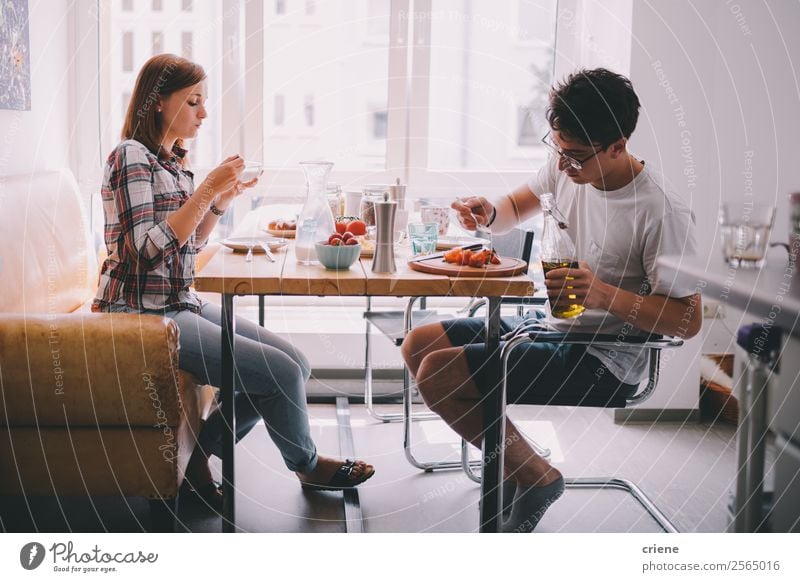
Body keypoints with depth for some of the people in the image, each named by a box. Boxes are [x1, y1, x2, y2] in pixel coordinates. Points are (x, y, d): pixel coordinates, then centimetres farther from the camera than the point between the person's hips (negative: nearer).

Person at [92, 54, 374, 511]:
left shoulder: (173, 159, 14)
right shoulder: (132, 156, -11)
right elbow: (148, 247, -21)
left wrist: (222, 200, 5)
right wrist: (207, 189, -19)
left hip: (183, 304, 9)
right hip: (146, 314, -9)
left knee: (296, 364, -2)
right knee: (282, 372, -15)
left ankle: (199, 452, 4)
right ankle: (306, 464, 13)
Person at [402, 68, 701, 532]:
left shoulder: (662, 212, -22)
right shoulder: (567, 167, -1)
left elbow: (689, 320, -20)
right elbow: (518, 206, 18)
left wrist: (605, 295, -34)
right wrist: (489, 215, -6)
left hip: (602, 361, -9)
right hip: (550, 328, 9)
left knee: (437, 373, -19)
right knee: (420, 344, 5)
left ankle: (535, 476, 0)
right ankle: (513, 465, 9)